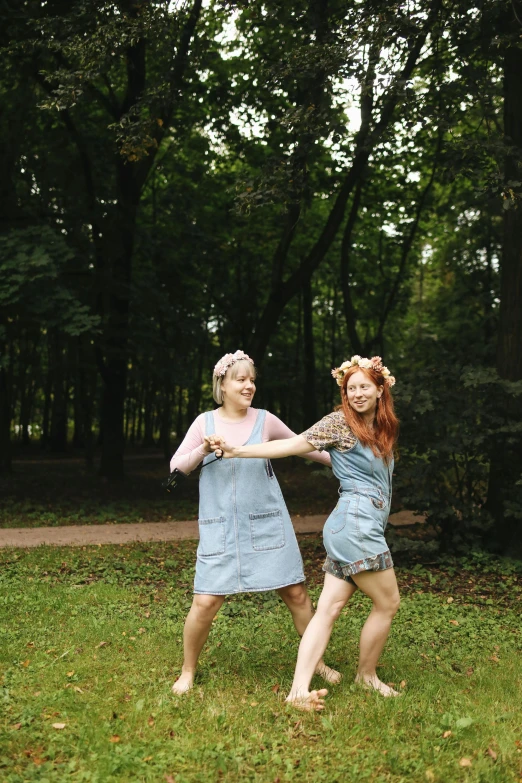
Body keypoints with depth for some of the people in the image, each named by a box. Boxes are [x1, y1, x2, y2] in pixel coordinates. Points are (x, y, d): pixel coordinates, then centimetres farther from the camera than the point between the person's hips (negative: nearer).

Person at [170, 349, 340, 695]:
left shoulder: (265, 420, 1)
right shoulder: (205, 422, 1)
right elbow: (176, 467, 1)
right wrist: (203, 450, -16)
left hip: (267, 525, 1)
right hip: (221, 530, -1)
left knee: (295, 592, 4)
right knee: (206, 602, -5)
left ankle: (318, 662, 25)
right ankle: (188, 671, 20)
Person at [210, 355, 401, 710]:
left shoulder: (382, 429, 18)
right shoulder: (340, 421, -6)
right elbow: (294, 444, -9)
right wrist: (237, 450, -13)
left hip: (367, 527, 7)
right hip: (356, 524, -7)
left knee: (329, 608, 1)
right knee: (388, 602, 4)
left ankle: (299, 688, -1)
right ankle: (367, 676, 22)